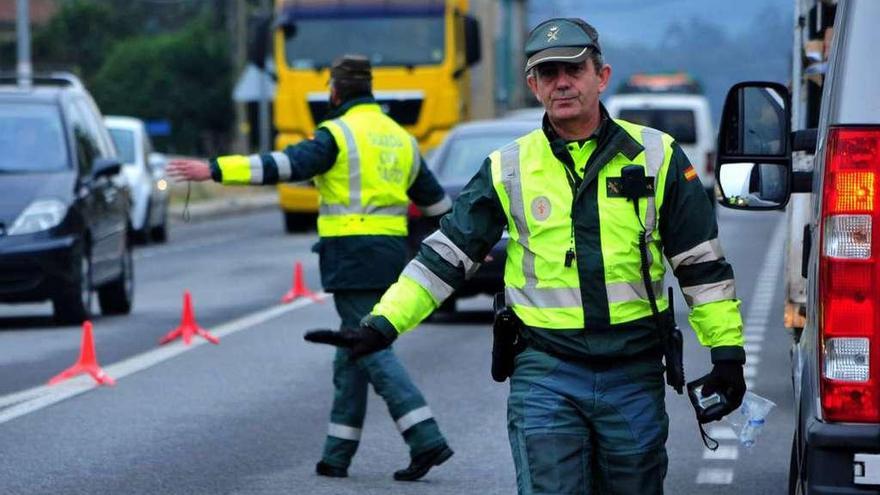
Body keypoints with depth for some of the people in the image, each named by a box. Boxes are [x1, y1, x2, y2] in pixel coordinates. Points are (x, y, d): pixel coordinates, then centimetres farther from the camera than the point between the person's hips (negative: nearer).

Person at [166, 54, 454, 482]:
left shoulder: (337, 134, -7)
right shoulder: (400, 138, 17)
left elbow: (284, 166, -20)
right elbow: (436, 200, 26)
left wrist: (215, 170, -23)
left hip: (353, 255, -8)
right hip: (391, 254, 8)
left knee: (372, 350, -8)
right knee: (352, 354, 13)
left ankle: (426, 440, -17)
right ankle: (337, 455, 15)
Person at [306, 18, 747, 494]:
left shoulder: (656, 156, 3)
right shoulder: (509, 168, 4)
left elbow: (702, 260, 7)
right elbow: (445, 255, 5)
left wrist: (727, 349, 3)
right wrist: (381, 325, -4)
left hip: (634, 377, 1)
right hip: (545, 372, 0)